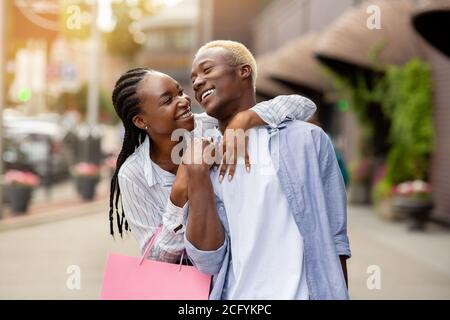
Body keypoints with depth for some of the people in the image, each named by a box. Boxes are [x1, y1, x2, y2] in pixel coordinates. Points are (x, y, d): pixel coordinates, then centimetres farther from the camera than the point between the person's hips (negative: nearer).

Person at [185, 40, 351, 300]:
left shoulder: (307, 139, -2)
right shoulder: (203, 158, 4)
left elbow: (335, 242, 1)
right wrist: (198, 175, -12)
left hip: (306, 293, -1)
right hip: (235, 294, 2)